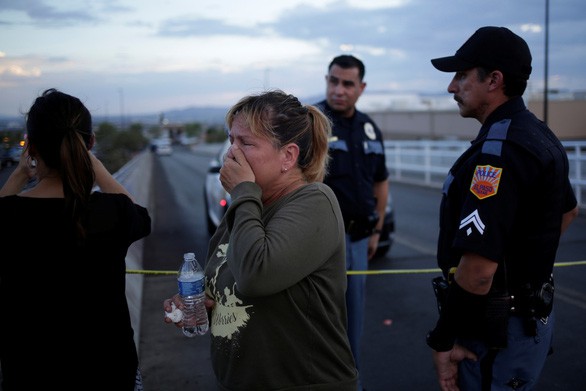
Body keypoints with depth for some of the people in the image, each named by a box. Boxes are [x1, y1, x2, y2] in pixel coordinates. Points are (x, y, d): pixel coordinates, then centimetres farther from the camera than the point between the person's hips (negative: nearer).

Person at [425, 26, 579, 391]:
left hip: (498, 328, -10)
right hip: (534, 313, 10)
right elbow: (568, 211, 25)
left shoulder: (497, 151, -25)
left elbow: (478, 268, -30)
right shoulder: (541, 135, 7)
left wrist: (443, 340, -20)